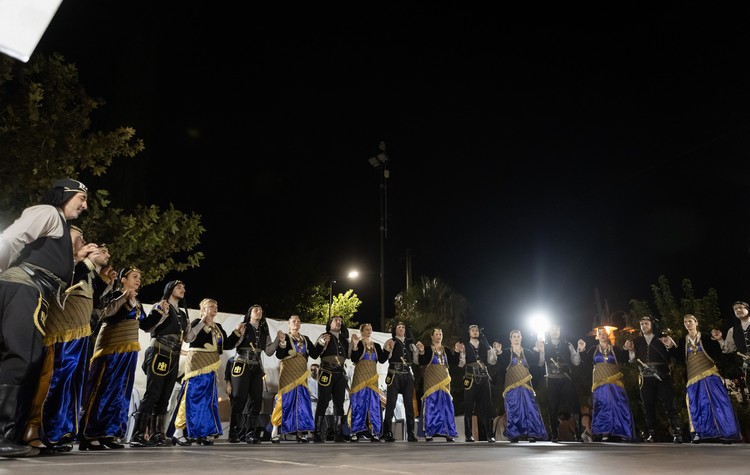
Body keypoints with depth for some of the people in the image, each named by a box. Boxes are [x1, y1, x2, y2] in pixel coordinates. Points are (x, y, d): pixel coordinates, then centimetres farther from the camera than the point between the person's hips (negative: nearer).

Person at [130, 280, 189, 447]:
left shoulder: (182, 312, 21)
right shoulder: (161, 306, 1)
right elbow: (145, 326, -11)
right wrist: (161, 313, -21)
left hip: (173, 358, 7)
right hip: (159, 354, -7)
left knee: (164, 397, 4)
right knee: (152, 394, -13)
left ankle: (156, 434, 8)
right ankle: (138, 435, -11)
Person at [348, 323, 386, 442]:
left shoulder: (377, 346, 12)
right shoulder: (358, 343, -2)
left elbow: (382, 359, 2)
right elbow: (353, 359, -14)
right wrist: (355, 345, -25)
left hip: (372, 377, 4)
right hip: (360, 377, -4)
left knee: (373, 405, 3)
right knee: (359, 404, -4)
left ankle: (374, 433, 7)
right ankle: (356, 432, 0)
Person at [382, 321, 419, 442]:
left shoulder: (409, 343, 15)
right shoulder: (390, 342, 3)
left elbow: (416, 361, 15)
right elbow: (382, 360, -6)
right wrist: (388, 349, -20)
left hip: (407, 375, 4)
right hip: (394, 375, -4)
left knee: (409, 404, 2)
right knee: (391, 404, -5)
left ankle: (411, 434, 6)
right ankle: (387, 433, -1)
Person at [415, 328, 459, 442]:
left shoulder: (447, 350, 12)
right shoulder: (428, 349, 0)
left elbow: (455, 362, 3)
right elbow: (422, 362, -12)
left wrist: (456, 352, -9)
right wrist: (421, 352, -27)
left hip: (444, 380, 4)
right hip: (431, 380, -4)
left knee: (446, 405, 2)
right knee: (431, 405, -6)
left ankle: (448, 433, 6)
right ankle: (429, 433, -2)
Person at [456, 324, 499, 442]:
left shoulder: (485, 346, 14)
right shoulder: (465, 346, 4)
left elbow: (492, 361, 7)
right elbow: (461, 364, -4)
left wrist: (495, 350, -7)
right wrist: (461, 352, -20)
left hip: (484, 378, 3)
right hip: (470, 379, -3)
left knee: (487, 406, 0)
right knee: (469, 406, -1)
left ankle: (490, 435, 4)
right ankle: (469, 435, 5)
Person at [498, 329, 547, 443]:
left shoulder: (527, 352, 12)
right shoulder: (506, 352, 4)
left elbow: (536, 362, 1)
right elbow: (500, 364, -7)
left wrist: (537, 350, -10)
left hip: (526, 386, 2)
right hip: (512, 387, -2)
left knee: (530, 409, -5)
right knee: (513, 411, -3)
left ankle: (532, 435, 1)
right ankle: (514, 436, 2)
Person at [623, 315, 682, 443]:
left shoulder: (661, 339, 7)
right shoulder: (637, 341, 13)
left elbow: (671, 357, 2)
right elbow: (633, 361, 9)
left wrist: (670, 346, -14)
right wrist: (630, 350, -8)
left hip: (662, 377, -2)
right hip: (646, 379, 2)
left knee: (668, 406, -7)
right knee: (648, 407, 1)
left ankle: (677, 434, -2)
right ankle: (652, 435, 6)